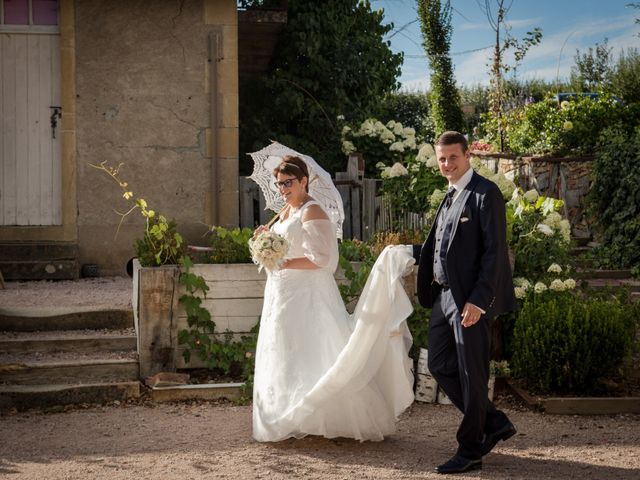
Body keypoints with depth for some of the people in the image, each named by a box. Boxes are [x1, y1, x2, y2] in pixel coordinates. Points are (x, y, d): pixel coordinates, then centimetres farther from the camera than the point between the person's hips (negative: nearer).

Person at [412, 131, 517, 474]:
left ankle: (470, 451, 12)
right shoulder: (449, 197, 17)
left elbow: (495, 251, -16)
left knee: (471, 374, 1)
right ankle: (493, 424, 25)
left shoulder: (486, 194, -10)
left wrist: (478, 301, -21)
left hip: (471, 299, -9)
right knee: (440, 366, 11)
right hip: (444, 296, 9)